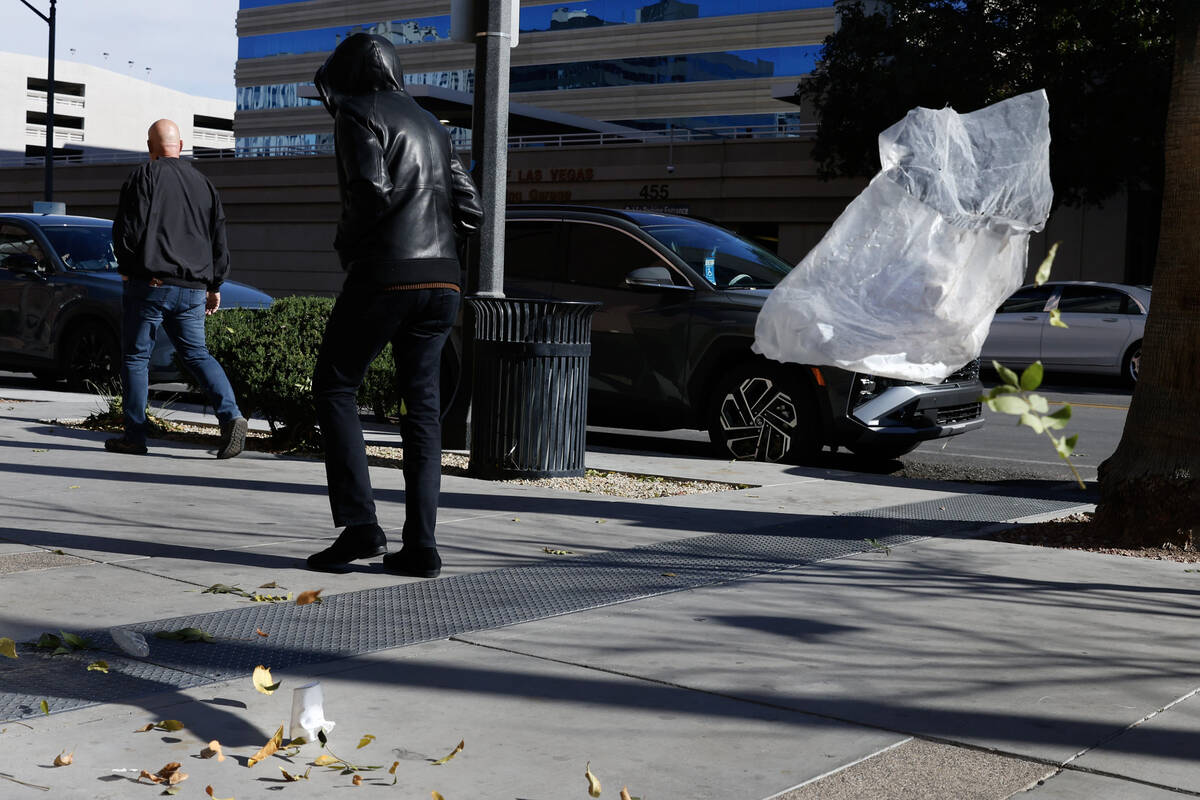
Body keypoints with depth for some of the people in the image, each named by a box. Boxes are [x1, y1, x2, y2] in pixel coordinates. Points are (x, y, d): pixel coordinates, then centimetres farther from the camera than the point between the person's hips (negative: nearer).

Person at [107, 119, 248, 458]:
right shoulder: (203, 184, 13)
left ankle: (134, 435, 6)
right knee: (197, 354, 11)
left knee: (135, 357, 6)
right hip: (192, 290, 5)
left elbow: (127, 228, -8)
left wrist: (126, 267, 9)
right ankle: (230, 415, -10)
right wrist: (214, 285, 23)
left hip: (150, 285, -5)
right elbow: (220, 241, 16)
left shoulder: (144, 176, -3)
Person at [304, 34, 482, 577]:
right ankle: (420, 547, 3)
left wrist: (345, 245, 0)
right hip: (441, 281, 7)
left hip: (384, 275, -7)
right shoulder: (430, 125, 22)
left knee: (334, 389, 6)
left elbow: (370, 192, -16)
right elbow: (470, 210, 16)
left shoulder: (357, 115, 0)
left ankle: (358, 525, -4)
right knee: (422, 408, 6)